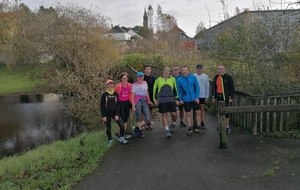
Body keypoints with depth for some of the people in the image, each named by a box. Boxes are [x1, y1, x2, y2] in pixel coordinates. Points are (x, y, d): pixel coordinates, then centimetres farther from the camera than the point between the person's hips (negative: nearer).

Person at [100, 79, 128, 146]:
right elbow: (101, 105, -3)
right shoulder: (104, 94, -4)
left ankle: (122, 138, 13)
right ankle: (110, 141, 26)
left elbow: (118, 105, 1)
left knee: (122, 125, -8)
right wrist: (103, 116, -8)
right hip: (107, 113, -1)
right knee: (108, 128, 6)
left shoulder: (116, 94, 1)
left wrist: (117, 114, -8)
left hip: (114, 113, 1)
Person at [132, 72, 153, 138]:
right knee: (139, 119, -2)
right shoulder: (134, 85, 2)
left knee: (148, 119, -6)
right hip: (138, 102, -4)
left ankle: (136, 128, 10)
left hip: (145, 101, 4)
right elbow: (132, 96, -1)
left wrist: (149, 101, 18)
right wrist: (133, 106, -9)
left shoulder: (145, 83, 16)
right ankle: (140, 131, 16)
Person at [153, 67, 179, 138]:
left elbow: (175, 89, 16)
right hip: (162, 100, -1)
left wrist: (176, 99, 13)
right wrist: (155, 100, 7)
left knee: (174, 114, -5)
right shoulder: (158, 79, 7)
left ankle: (173, 125, 26)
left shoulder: (172, 79, 10)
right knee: (164, 115, -1)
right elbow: (154, 90, 12)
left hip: (171, 99, 1)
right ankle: (167, 131, 7)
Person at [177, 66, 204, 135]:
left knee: (198, 112, 3)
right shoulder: (179, 80, -3)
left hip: (194, 98, 1)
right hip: (186, 100, 0)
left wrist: (197, 97, -7)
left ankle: (198, 127, 18)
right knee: (188, 114, 6)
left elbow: (197, 87, -1)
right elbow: (179, 90, 4)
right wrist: (180, 99, -1)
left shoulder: (193, 77, -3)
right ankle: (190, 128, 18)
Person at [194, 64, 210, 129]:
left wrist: (207, 96, 0)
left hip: (202, 96, 1)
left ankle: (202, 122, 14)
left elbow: (207, 87, 3)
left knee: (202, 109, 7)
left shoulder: (205, 76, 1)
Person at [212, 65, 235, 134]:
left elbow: (232, 88, -5)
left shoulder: (228, 77, -5)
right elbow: (214, 88, 13)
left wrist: (231, 97, -10)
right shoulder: (215, 78, 8)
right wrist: (213, 97, 9)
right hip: (219, 96, 5)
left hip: (225, 97, -5)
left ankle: (227, 127, 0)